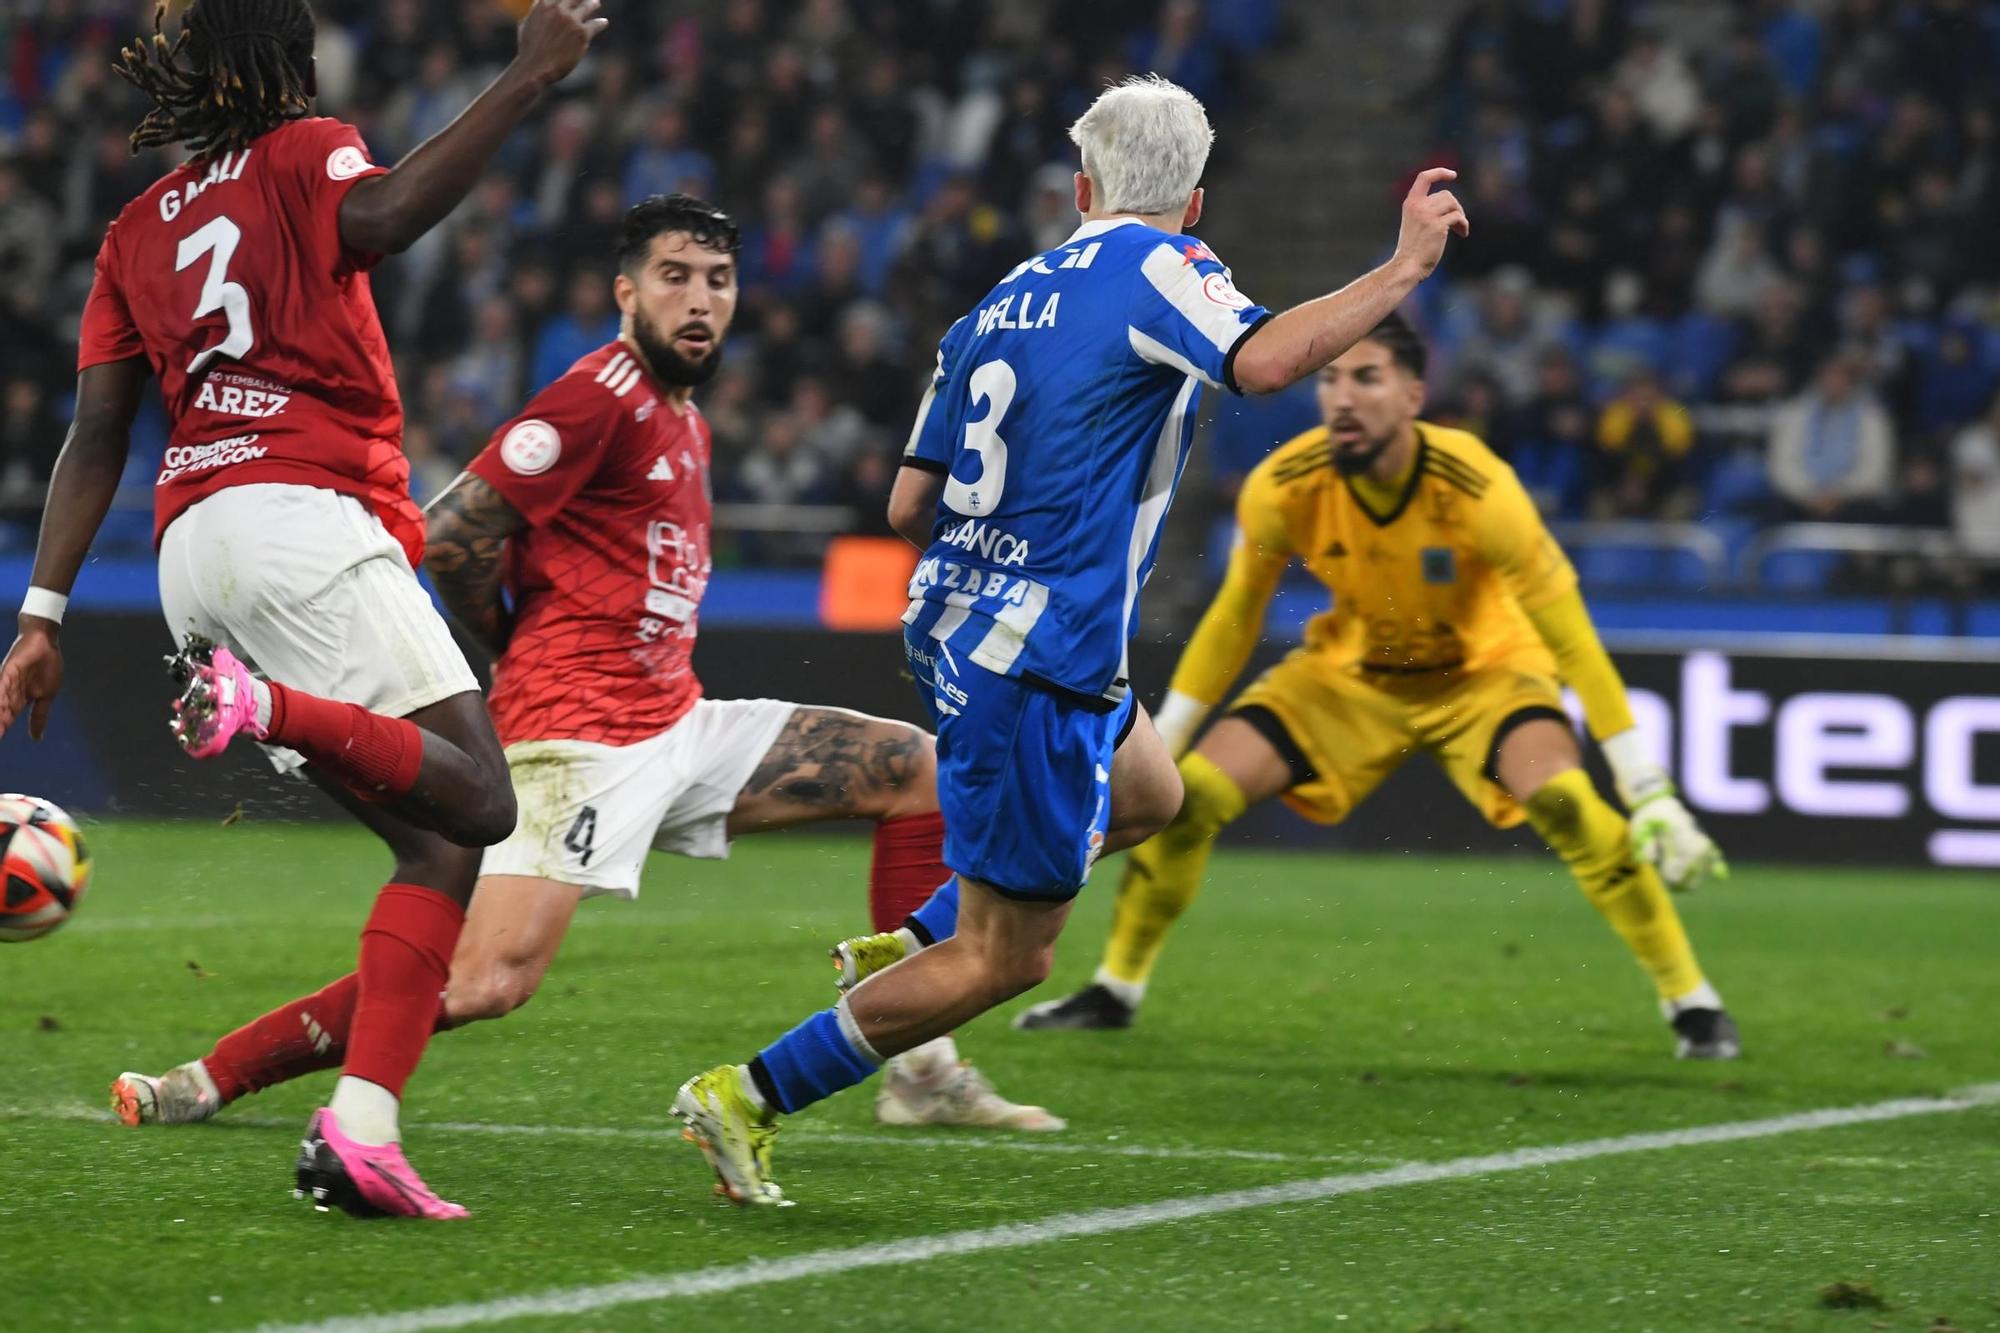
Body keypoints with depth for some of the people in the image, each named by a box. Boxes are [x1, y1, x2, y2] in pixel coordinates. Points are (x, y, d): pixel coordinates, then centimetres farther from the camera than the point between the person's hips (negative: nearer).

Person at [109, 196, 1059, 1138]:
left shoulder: (685, 420, 19)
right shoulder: (601, 396, -11)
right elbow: (452, 535, -16)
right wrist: (515, 650, 0)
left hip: (677, 723, 9)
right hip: (582, 734, -9)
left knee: (918, 771, 8)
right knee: (487, 983, -23)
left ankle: (923, 1072, 7)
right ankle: (208, 1080, -13)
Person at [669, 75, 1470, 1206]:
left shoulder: (1008, 298, 12)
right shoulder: (1157, 267, -9)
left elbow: (911, 504, 14)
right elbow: (1263, 361, -29)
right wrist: (1406, 270, -22)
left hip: (956, 625, 9)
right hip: (1041, 662, -9)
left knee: (1149, 794, 32)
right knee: (1007, 959, -2)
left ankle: (911, 950, 24)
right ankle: (750, 1096, 0)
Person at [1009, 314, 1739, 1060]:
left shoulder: (1476, 488, -33)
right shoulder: (1282, 487, -23)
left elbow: (1570, 640, -27)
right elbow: (1233, 621, -4)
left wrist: (1650, 794, -29)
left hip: (1482, 669, -3)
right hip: (1349, 670, 3)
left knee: (1566, 802, -30)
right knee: (1186, 796, -11)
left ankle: (1692, 1003, -16)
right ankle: (1115, 990, 11)